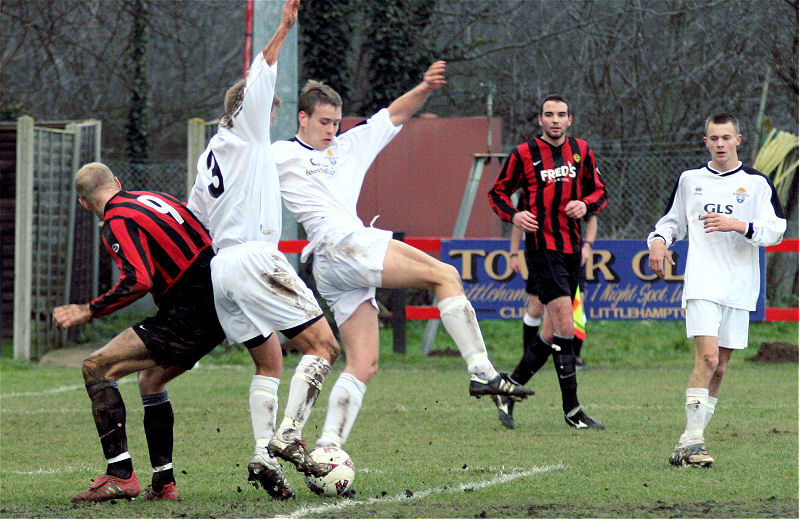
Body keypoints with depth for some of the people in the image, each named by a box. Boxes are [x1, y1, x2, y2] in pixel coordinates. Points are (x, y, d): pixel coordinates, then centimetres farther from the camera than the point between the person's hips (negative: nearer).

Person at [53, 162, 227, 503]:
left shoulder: (118, 221, -9)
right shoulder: (151, 198, 17)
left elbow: (138, 281, -21)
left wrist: (89, 311, -13)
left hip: (188, 315, -9)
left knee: (97, 368, -7)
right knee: (151, 378, 28)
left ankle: (120, 476, -16)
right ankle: (163, 484, 25)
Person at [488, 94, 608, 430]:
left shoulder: (581, 151, 10)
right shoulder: (524, 154, -2)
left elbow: (600, 191, 18)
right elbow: (497, 192, 6)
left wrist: (585, 204, -5)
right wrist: (513, 215, -13)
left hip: (571, 248, 6)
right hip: (542, 247, -6)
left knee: (552, 330, 8)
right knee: (563, 321, -15)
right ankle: (572, 409, -12)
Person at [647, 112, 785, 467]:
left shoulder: (757, 183, 6)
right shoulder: (690, 180, 11)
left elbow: (775, 231, 0)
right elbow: (673, 221, 23)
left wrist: (738, 225, -16)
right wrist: (659, 240, 2)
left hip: (739, 288, 1)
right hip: (701, 284, -1)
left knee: (719, 366, 5)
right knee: (707, 357, -19)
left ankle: (690, 443, 16)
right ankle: (692, 441, -22)